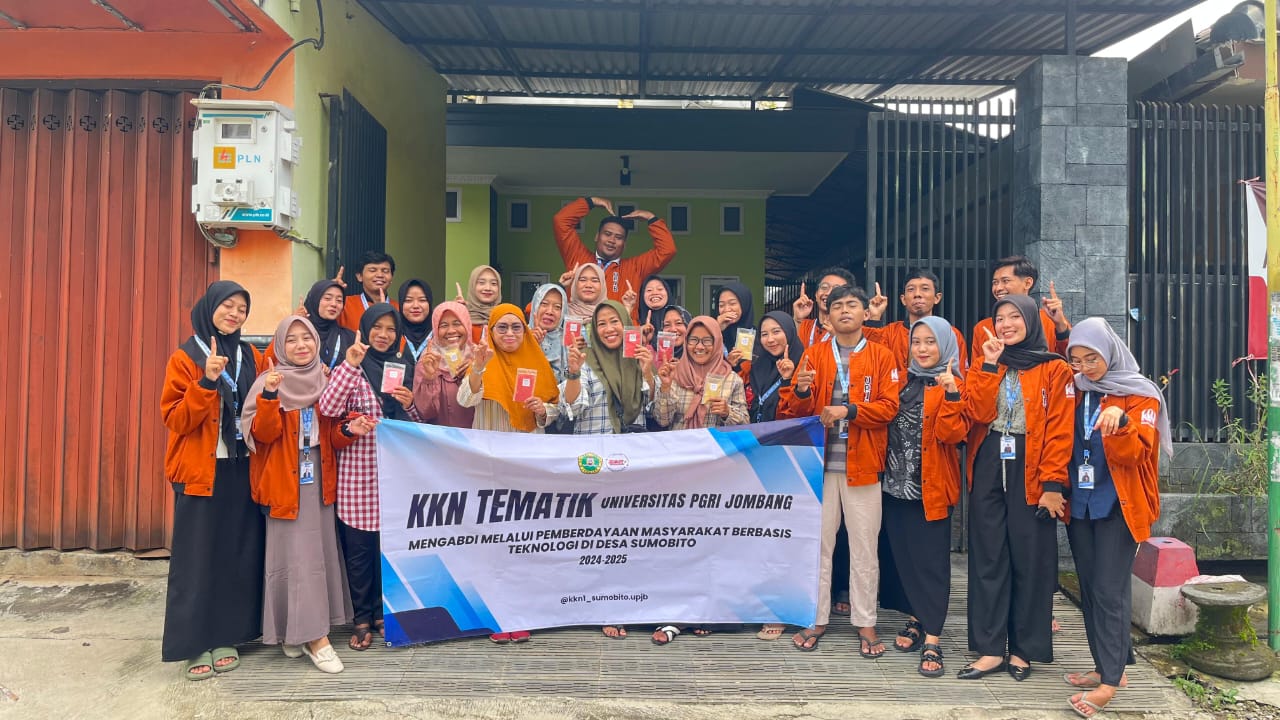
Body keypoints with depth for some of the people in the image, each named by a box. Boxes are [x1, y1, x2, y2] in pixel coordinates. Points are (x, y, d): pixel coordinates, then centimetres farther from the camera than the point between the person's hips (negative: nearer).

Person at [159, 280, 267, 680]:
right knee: (198, 557, 1)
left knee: (237, 555, 7)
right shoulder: (185, 358, -2)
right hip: (201, 470, -4)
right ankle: (195, 643, 11)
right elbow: (175, 419, -11)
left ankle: (226, 637, 19)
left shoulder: (252, 357, 10)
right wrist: (207, 382, -21)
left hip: (242, 469, 4)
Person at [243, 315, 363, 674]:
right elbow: (262, 435, -16)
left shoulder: (326, 381, 8)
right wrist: (269, 397, -30)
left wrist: (348, 431, -12)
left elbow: (331, 435, 10)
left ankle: (297, 630, 24)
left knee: (321, 549, 9)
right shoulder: (270, 382, -7)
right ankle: (314, 635, 2)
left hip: (319, 480, 6)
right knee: (297, 554, -4)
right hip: (285, 482, -6)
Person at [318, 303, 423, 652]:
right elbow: (327, 409, -17)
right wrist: (349, 366, -21)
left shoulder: (404, 367, 10)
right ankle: (362, 618, 18)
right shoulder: (351, 365, 0)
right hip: (357, 470, -3)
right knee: (359, 547, 4)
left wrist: (409, 404, -7)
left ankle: (383, 612, 25)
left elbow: (418, 424, 14)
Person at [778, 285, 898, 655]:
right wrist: (801, 392, -17)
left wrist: (849, 411, -18)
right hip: (820, 462, 1)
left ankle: (865, 623, 16)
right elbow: (791, 411, 5)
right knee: (818, 544, 6)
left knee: (864, 547, 4)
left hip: (862, 465, -1)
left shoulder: (881, 357, 6)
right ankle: (816, 620, 17)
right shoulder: (813, 354, 9)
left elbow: (889, 406, -5)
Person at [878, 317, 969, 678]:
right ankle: (916, 618, 27)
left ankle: (932, 639, 2)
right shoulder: (904, 380, 11)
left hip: (931, 487, -5)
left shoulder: (955, 386, -4)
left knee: (931, 561, -3)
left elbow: (952, 434, -17)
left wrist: (951, 395, -26)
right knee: (901, 555, 11)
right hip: (896, 483, 5)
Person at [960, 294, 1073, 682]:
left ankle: (1023, 649, 17)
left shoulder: (1054, 369, 0)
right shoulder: (984, 366, 11)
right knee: (988, 556, 4)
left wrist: (1053, 482, -15)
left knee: (1030, 558, 4)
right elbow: (978, 413, -5)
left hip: (1030, 473, -3)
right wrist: (990, 365, -9)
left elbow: (1059, 430, -8)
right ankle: (990, 648, 10)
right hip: (989, 468, 3)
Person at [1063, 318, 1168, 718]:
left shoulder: (1140, 395, -5)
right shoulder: (1076, 391, 9)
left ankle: (1110, 681, -2)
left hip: (1118, 505, -5)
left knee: (1109, 591, -7)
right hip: (1080, 503, 5)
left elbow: (1135, 454, -15)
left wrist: (1120, 423, -31)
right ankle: (1107, 666, 19)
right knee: (1089, 589, 9)